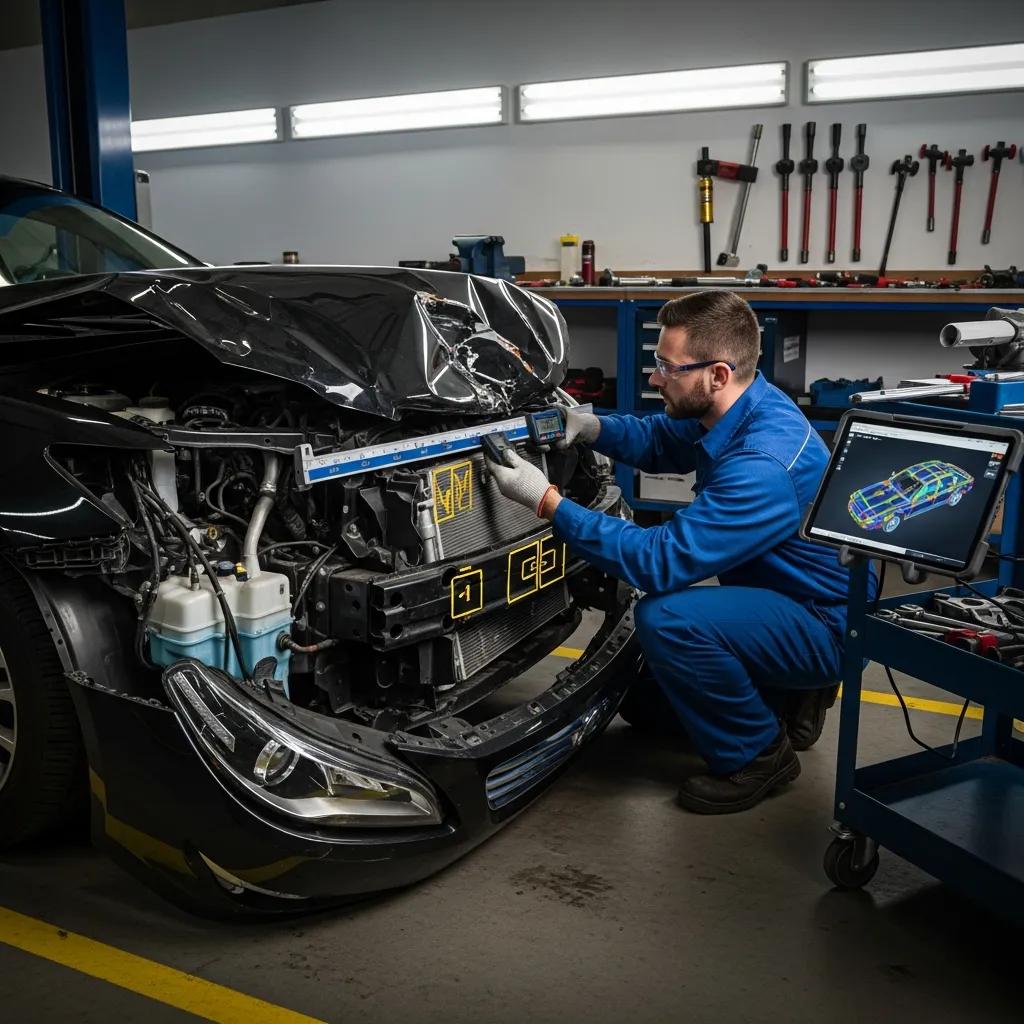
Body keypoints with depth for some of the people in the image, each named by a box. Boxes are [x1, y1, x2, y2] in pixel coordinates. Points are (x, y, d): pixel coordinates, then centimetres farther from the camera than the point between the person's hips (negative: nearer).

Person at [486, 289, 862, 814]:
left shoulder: (764, 465, -35)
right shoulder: (728, 410, -6)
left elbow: (661, 561, -35)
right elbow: (660, 440, 13)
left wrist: (547, 500, -31)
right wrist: (594, 427, -8)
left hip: (825, 626, -9)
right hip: (778, 596, 9)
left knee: (664, 616, -32)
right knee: (646, 698, 16)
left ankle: (759, 755, -10)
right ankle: (789, 692, 23)